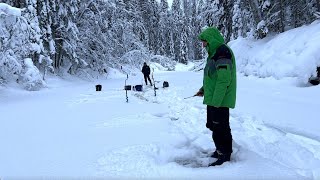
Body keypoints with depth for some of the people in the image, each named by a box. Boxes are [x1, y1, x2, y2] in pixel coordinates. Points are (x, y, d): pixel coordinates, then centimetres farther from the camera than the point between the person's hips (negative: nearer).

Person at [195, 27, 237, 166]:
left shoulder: (222, 52, -17)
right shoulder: (215, 53, 15)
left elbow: (224, 80, -24)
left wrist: (216, 101, -24)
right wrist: (203, 89, 15)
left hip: (219, 101, -10)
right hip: (213, 99, 11)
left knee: (220, 129, -1)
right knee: (214, 126, 20)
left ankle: (224, 156, 12)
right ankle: (220, 150, 34)